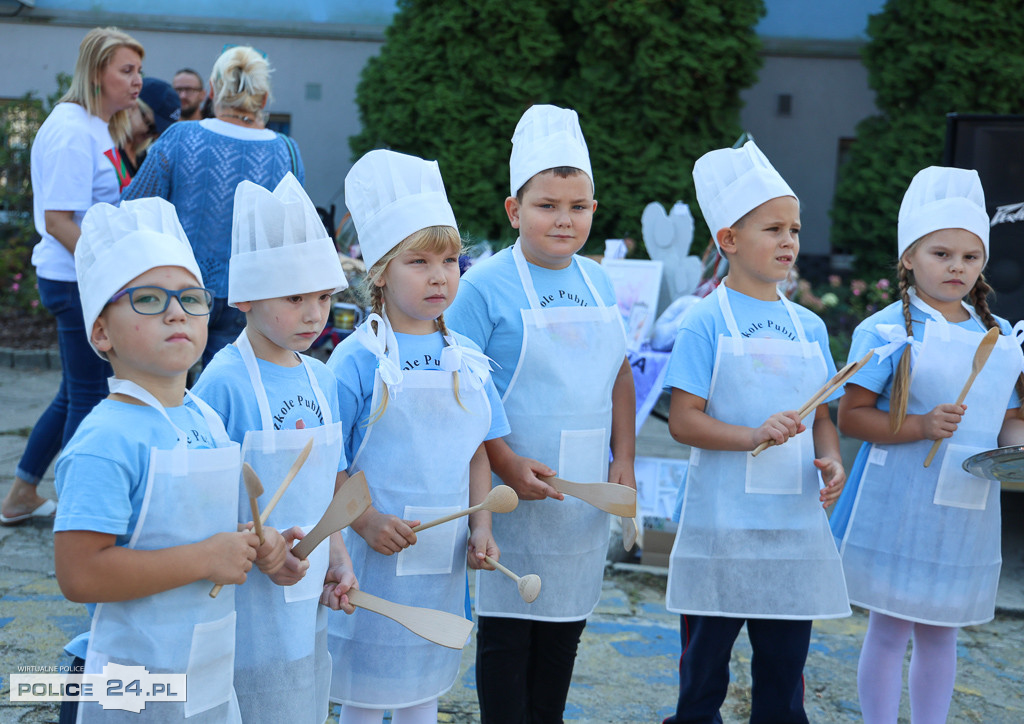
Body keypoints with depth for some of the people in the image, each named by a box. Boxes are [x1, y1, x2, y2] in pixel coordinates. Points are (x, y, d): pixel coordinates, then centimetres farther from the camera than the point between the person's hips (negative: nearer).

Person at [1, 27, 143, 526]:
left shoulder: (96, 128, 14)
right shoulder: (73, 131, -17)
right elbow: (58, 220, -22)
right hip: (79, 281, -10)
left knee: (76, 393, 18)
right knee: (88, 397, 1)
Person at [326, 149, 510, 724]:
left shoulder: (466, 359, 4)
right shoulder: (357, 360, -11)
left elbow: (477, 454, 9)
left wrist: (481, 526, -2)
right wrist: (367, 521, -21)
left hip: (442, 557, 4)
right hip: (374, 551, -4)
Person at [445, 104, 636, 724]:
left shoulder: (597, 283, 7)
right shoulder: (487, 285, -11)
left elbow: (619, 375, 15)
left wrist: (624, 459, 5)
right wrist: (508, 464, -20)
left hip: (588, 496, 6)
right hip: (516, 490, -5)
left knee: (566, 623, 16)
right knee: (508, 629, 5)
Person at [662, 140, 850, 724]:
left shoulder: (808, 327, 8)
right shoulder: (708, 321, -7)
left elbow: (822, 415, 14)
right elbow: (683, 420, -12)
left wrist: (831, 459, -5)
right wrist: (753, 436, -24)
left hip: (796, 521, 5)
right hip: (723, 523, -4)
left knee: (786, 659, 14)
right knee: (707, 654, 9)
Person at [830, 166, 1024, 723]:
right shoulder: (888, 330, -8)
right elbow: (850, 416, -11)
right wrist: (920, 427, -23)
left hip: (967, 507, 5)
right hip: (899, 504, -5)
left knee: (940, 632, 16)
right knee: (890, 630, 5)